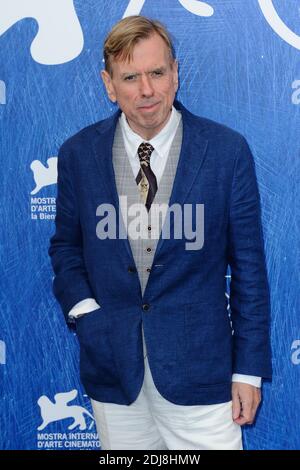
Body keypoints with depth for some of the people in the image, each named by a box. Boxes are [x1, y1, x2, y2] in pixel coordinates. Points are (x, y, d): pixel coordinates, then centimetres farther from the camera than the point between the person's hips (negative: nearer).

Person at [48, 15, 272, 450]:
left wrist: (249, 369, -3)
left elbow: (248, 264, -3)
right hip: (112, 369, 2)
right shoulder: (78, 154, 0)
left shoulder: (228, 150, -7)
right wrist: (82, 309, -6)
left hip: (199, 368, -2)